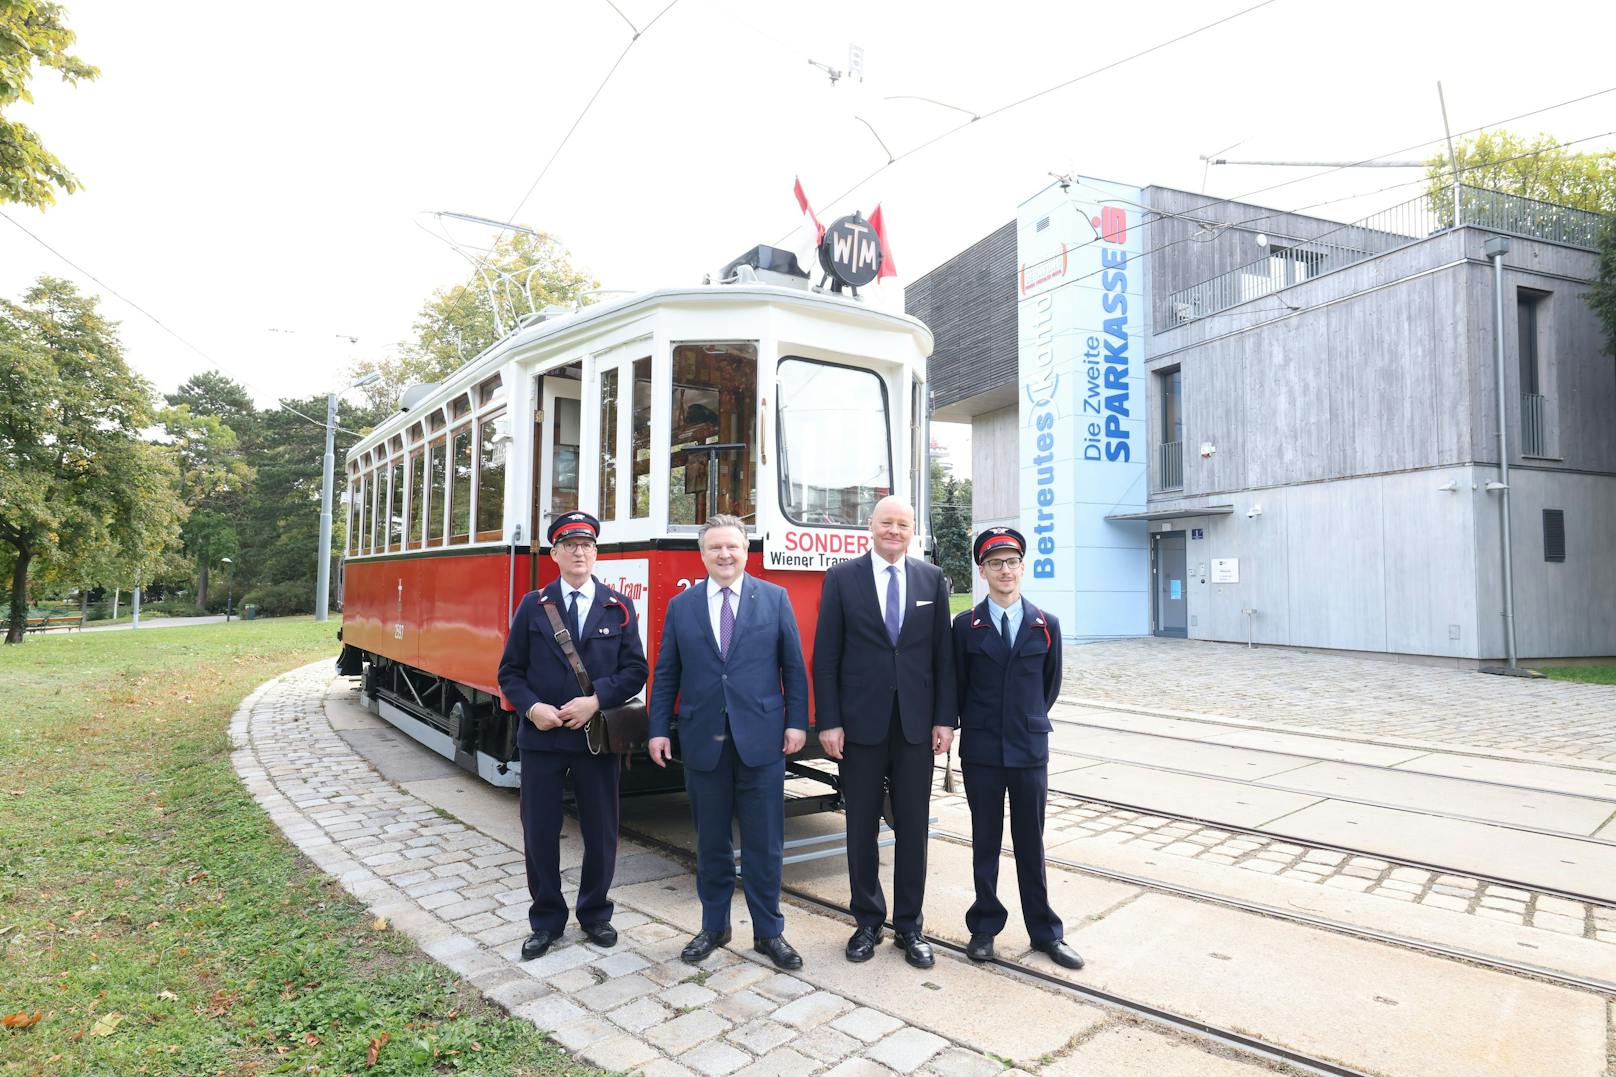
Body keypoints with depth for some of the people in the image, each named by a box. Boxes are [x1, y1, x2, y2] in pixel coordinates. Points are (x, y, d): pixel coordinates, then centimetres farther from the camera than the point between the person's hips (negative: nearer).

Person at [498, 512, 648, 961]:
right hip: (541, 738, 0)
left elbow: (635, 670, -2)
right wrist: (532, 707, -14)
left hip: (598, 738, 0)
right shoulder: (533, 606, 3)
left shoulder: (619, 608, 2)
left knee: (601, 832, 10)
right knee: (540, 833, 9)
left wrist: (596, 701, -16)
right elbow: (510, 671, 3)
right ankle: (546, 920, 28)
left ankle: (595, 914, 31)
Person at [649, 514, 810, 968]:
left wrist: (797, 722, -4)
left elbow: (793, 666, 2)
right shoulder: (681, 606, 6)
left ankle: (768, 932, 23)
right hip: (702, 742, 2)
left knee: (764, 843, 7)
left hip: (761, 739, -1)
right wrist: (659, 729, 2)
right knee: (710, 842, 14)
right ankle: (714, 926, 31)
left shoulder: (775, 599, 2)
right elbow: (666, 675, 7)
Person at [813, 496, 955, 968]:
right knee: (862, 827, 10)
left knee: (913, 827, 10)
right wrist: (828, 722, -8)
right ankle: (867, 922, 27)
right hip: (860, 723, -1)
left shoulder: (932, 578, 5)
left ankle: (909, 925, 26)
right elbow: (825, 656, -3)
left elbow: (943, 654, 5)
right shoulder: (842, 578, -1)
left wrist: (945, 718, 0)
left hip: (916, 725, 2)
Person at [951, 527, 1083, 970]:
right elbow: (957, 686, 5)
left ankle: (1045, 932, 25)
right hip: (981, 752, -1)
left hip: (1031, 750, 1)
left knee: (1031, 843, 11)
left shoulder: (1047, 625, 0)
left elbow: (1050, 684, 11)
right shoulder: (965, 626, -4)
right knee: (985, 842, 10)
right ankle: (985, 927, 25)